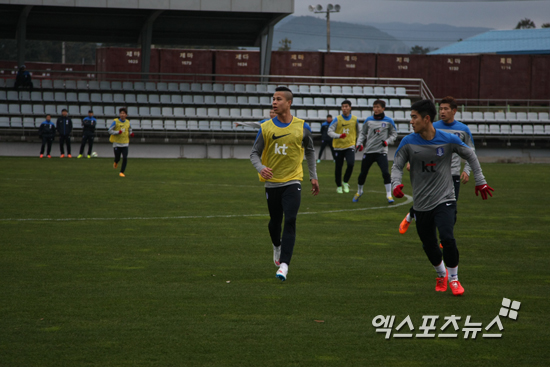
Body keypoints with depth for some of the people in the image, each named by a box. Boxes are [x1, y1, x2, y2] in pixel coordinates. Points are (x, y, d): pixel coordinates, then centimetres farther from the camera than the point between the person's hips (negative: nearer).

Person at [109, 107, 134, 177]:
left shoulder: (128, 122, 4)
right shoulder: (115, 122, -7)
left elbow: (129, 130, 18)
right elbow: (110, 131, -7)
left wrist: (131, 134, -5)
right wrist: (118, 132, -22)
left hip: (125, 144, 2)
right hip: (117, 143, -2)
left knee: (125, 158, -10)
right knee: (117, 158, 4)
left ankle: (122, 172, 1)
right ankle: (116, 162, 41)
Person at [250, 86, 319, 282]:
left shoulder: (302, 127, -2)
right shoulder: (265, 128, -3)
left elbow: (310, 151, 15)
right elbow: (254, 153, 1)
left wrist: (313, 176, 13)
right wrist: (261, 168, -20)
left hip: (292, 182, -2)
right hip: (272, 183, 2)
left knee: (290, 222, -16)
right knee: (275, 222, 13)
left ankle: (284, 264, -20)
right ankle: (277, 247, 46)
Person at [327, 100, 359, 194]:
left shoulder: (354, 119, 3)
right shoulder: (337, 119, -5)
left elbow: (358, 132, 18)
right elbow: (330, 132, -11)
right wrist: (339, 136, -27)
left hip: (350, 146, 1)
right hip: (339, 146, -1)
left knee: (351, 164, -19)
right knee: (338, 167, 4)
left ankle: (346, 182, 5)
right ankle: (339, 186, 24)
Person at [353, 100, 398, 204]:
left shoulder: (388, 121, 1)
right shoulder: (368, 120, 6)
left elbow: (394, 134, 8)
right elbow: (362, 133, 14)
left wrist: (387, 141, -11)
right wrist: (359, 143, -2)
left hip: (382, 152, -2)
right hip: (368, 151, 2)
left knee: (385, 172, -18)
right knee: (363, 173, 7)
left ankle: (389, 194, -7)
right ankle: (359, 192, 31)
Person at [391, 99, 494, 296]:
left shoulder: (448, 140, -7)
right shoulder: (408, 142, -5)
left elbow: (470, 156, 8)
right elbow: (397, 166, 0)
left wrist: (480, 182, 8)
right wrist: (396, 184, -22)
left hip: (444, 199, -2)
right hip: (421, 204, 2)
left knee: (447, 238, -20)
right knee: (429, 245, 9)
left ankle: (453, 279, 2)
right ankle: (441, 275, 38)